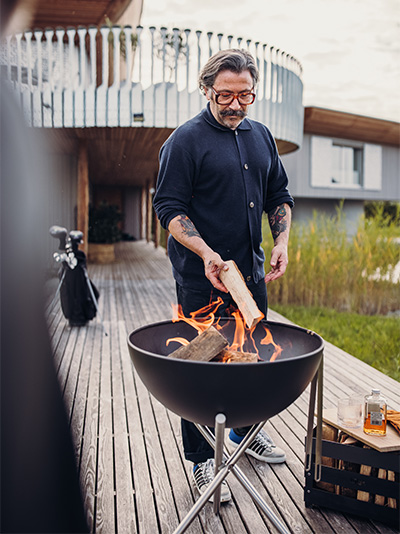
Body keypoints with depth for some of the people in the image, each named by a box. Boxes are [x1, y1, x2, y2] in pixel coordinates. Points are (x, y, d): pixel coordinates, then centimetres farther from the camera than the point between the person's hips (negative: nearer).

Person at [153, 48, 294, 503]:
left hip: (251, 272, 7)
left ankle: (244, 429, 40)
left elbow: (279, 195, 18)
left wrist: (282, 240, 2)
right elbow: (169, 208, -12)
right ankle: (202, 459, 19)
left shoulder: (261, 136, 13)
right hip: (201, 278, -6)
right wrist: (206, 253, -25)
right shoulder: (185, 141, -8)